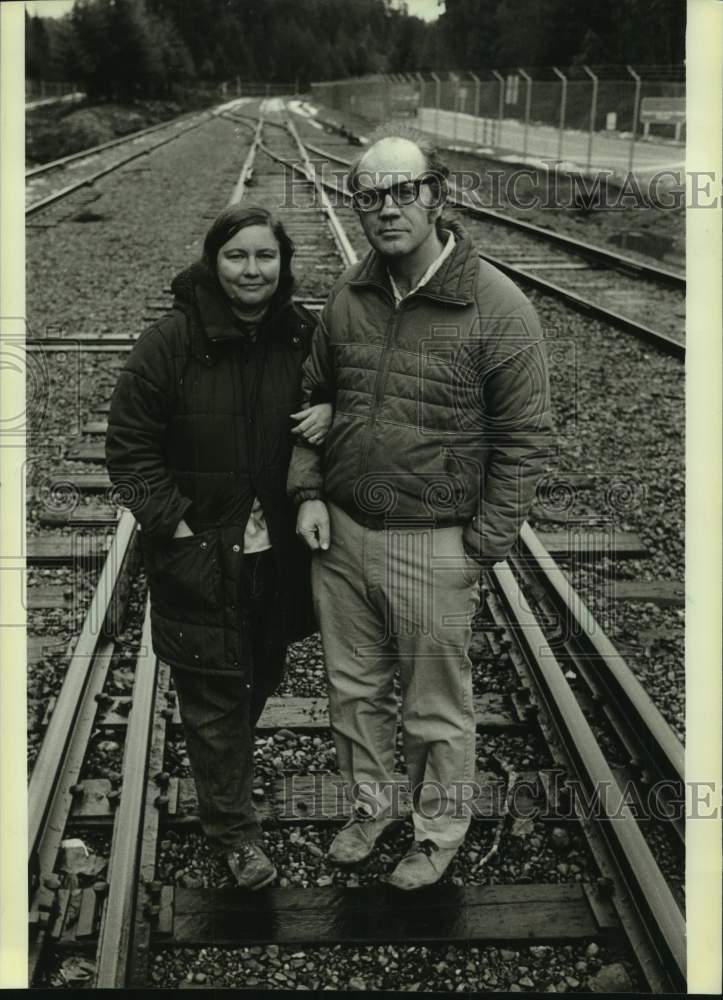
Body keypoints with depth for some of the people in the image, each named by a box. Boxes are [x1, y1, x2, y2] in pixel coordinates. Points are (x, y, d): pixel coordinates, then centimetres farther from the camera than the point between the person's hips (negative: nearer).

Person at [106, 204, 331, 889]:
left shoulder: (302, 336, -1)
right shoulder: (169, 344, -13)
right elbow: (130, 447, -8)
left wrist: (330, 412, -8)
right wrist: (172, 522, -15)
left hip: (278, 550, 4)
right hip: (199, 553, -4)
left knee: (261, 678, 19)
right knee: (215, 693, 2)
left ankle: (227, 776, 46)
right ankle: (234, 832, 17)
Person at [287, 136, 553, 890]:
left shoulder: (498, 308, -14)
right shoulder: (349, 294, 1)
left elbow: (524, 439, -11)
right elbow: (313, 394, 14)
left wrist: (480, 548, -12)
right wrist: (308, 492, 2)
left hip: (432, 546, -5)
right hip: (339, 533, 5)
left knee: (436, 708, 11)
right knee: (353, 688, 20)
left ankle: (440, 829, 35)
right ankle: (372, 804, 43)